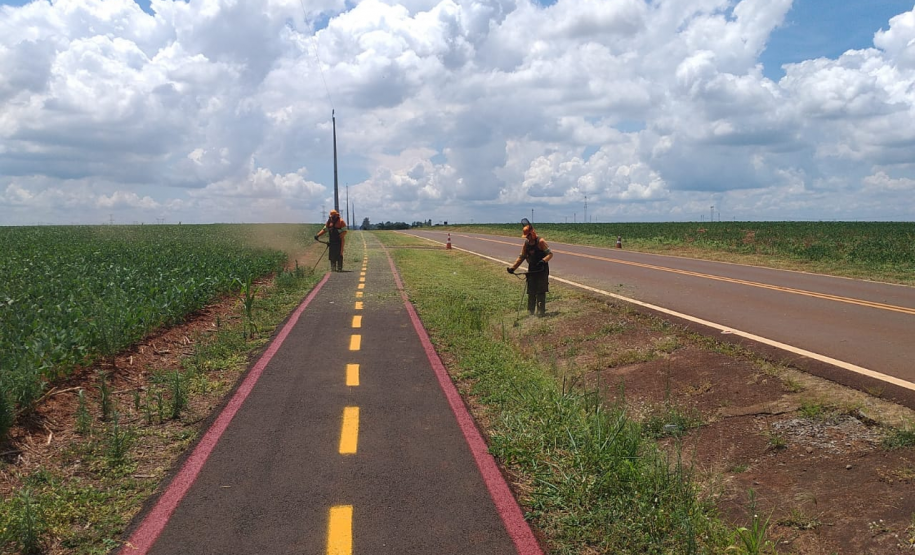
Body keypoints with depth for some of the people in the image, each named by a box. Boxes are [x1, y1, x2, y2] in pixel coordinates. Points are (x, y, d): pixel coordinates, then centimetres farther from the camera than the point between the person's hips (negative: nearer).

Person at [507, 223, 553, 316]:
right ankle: (530, 311, 14)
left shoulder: (540, 242, -12)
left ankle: (541, 311, 0)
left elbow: (550, 254, -14)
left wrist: (543, 260, -31)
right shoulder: (526, 244, 5)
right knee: (531, 292, 6)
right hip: (531, 269, 5)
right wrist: (513, 267, 3)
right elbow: (521, 257, 11)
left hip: (542, 269, -5)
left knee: (541, 291, -5)